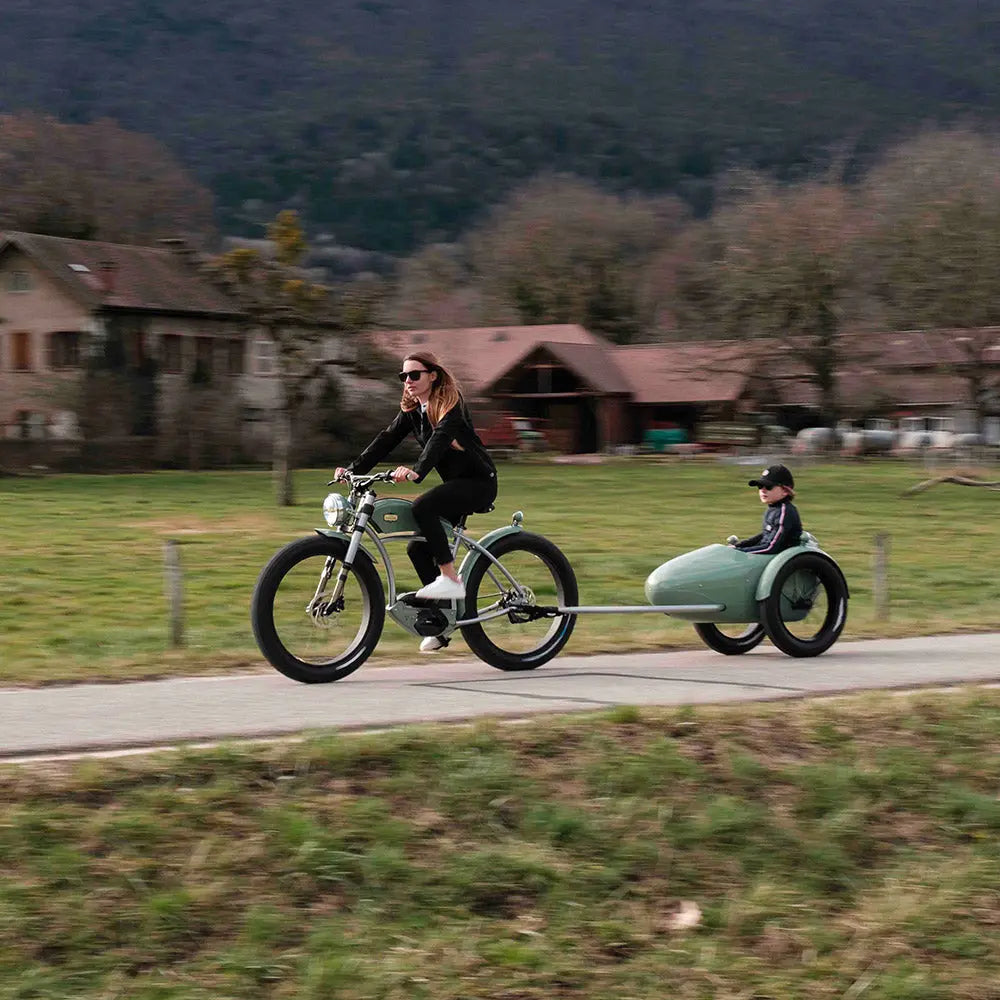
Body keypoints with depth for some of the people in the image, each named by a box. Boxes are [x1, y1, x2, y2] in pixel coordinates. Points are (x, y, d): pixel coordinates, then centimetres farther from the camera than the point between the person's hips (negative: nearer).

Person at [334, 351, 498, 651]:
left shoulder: (451, 403, -16)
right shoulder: (412, 410, 8)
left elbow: (440, 437, -33)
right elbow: (386, 440, 0)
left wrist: (416, 471, -49)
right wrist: (353, 469, -13)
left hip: (478, 482, -8)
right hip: (455, 483, 8)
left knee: (422, 507, -30)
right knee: (418, 548, 0)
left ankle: (451, 579, -23)